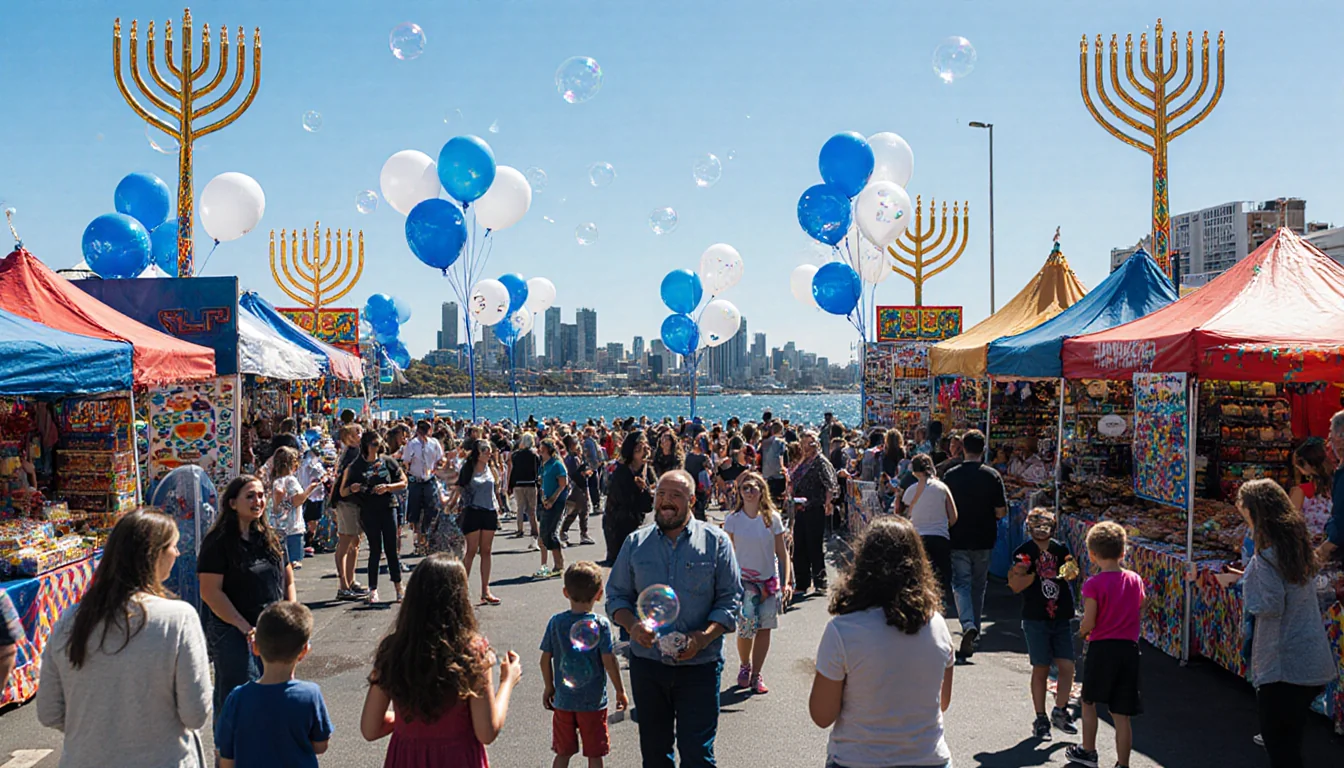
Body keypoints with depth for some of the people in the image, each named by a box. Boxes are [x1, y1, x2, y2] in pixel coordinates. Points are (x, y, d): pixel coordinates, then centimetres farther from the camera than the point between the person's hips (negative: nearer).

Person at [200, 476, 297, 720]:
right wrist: (246, 628, -17)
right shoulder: (218, 543, -9)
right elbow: (210, 592, -14)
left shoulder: (271, 538, 10)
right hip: (233, 633, -5)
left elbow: (288, 581, 17)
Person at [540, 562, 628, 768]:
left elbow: (545, 659, 0)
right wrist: (620, 691, -2)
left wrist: (548, 687, 15)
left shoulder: (556, 622, -4)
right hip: (593, 701, -3)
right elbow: (608, 661, -15)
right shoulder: (600, 624, -13)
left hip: (563, 699, 3)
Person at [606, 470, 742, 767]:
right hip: (647, 662, 3)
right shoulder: (636, 543, 7)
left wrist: (703, 637, -17)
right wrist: (632, 625, -11)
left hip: (699, 665, -2)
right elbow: (616, 596, 10)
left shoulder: (715, 541, 0)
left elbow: (730, 599, -2)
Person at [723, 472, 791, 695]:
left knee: (765, 628, 3)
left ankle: (756, 675, 17)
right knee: (746, 628, -6)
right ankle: (744, 666, 22)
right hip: (743, 581, -1)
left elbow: (782, 552, -1)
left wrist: (786, 582, -6)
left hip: (769, 580, 1)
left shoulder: (772, 518, -5)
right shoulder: (733, 519, -5)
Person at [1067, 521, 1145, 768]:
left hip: (1101, 648, -4)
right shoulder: (1135, 580, 2)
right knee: (1122, 713, 8)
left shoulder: (1094, 584, -14)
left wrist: (1082, 631, 6)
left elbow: (1089, 622, -15)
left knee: (1088, 701, 19)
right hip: (1129, 648, 4)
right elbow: (1140, 613, 11)